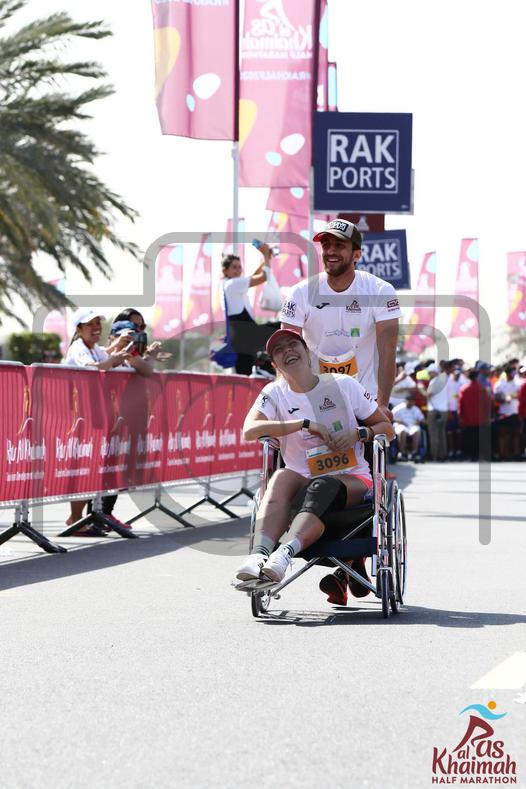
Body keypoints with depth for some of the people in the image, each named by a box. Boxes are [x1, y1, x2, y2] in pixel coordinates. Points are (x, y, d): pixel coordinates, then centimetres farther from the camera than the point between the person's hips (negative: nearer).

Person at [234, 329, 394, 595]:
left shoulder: (343, 385, 5)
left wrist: (358, 434, -11)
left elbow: (386, 428, 11)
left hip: (353, 480, -1)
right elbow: (249, 431, -15)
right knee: (282, 477, -33)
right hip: (304, 481, 2)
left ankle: (284, 554, -60)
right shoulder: (274, 393, 5)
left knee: (322, 487, -36)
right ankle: (259, 554, -53)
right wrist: (306, 424, -19)